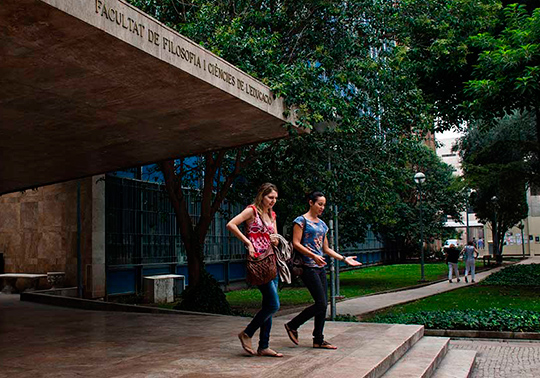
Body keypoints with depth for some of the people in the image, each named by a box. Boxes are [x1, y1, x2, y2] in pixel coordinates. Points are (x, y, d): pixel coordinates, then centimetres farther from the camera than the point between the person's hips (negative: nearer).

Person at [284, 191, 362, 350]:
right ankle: (292, 325, 6)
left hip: (320, 267, 8)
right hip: (308, 267, -8)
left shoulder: (322, 224, 18)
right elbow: (296, 243, -13)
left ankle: (318, 340, 14)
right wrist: (313, 256, -23)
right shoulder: (301, 220, -4)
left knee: (323, 304, 5)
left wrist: (344, 259, 13)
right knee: (321, 304, -11)